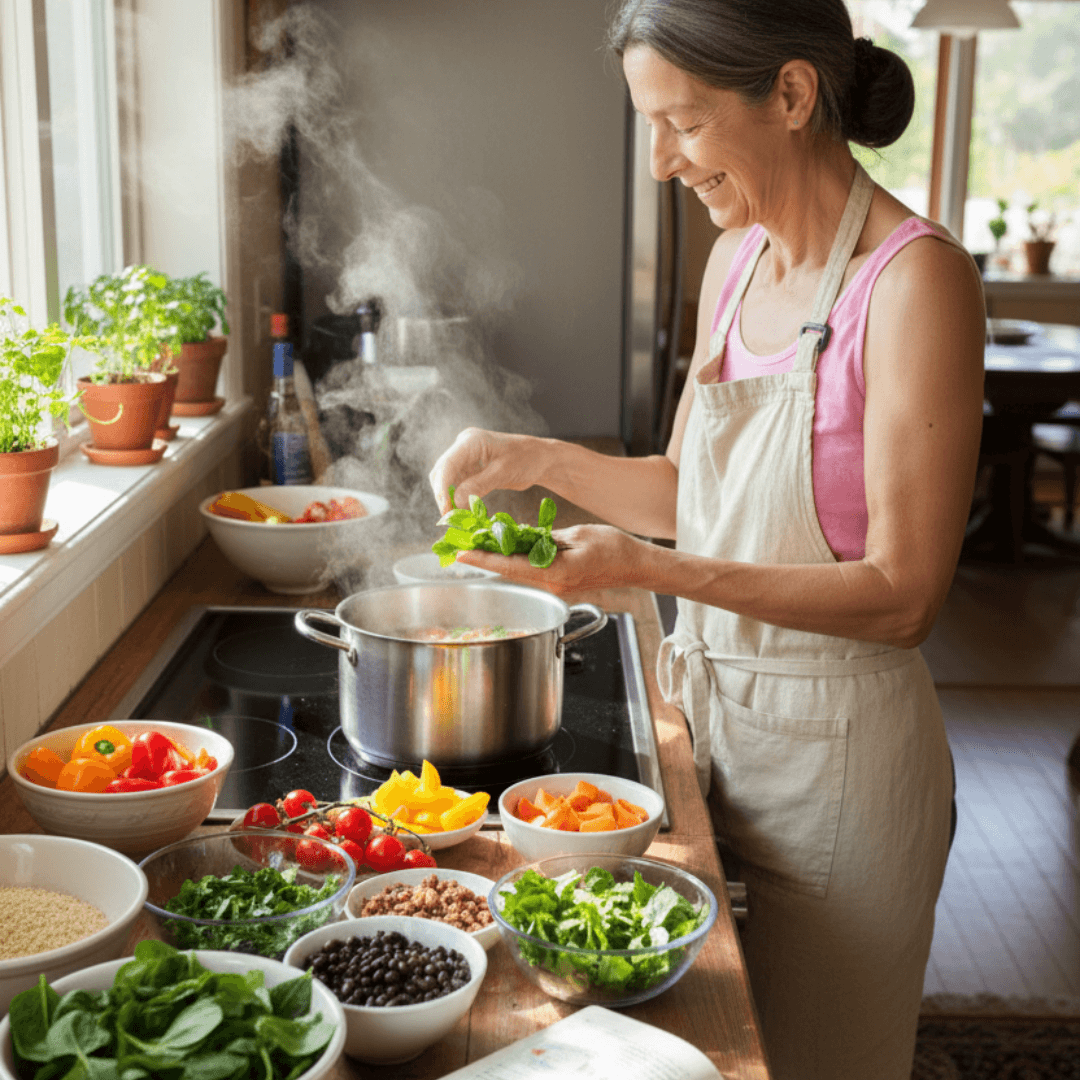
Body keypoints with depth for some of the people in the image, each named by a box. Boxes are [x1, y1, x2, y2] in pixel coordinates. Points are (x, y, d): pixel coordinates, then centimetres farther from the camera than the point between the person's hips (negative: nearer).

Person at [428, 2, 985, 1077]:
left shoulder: (915, 280, -20)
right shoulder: (735, 260, 4)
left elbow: (901, 594, -22)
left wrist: (644, 566, -28)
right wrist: (540, 460, -2)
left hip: (836, 744, -7)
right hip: (716, 713, 7)